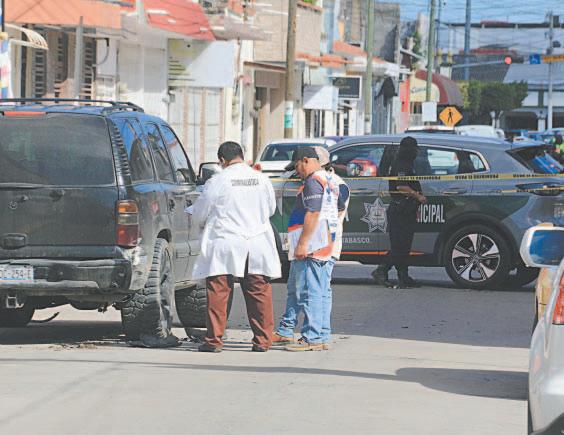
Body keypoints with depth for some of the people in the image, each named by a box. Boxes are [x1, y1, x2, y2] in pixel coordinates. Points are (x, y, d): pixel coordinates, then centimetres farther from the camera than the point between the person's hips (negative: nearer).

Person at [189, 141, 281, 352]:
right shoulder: (262, 179, 3)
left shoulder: (217, 181, -8)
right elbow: (271, 209, 18)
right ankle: (262, 340, 9)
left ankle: (214, 339, 0)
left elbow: (198, 214, 2)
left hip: (225, 243, -4)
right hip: (257, 246, 4)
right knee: (259, 294, 8)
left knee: (218, 294, 1)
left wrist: (205, 223, 24)